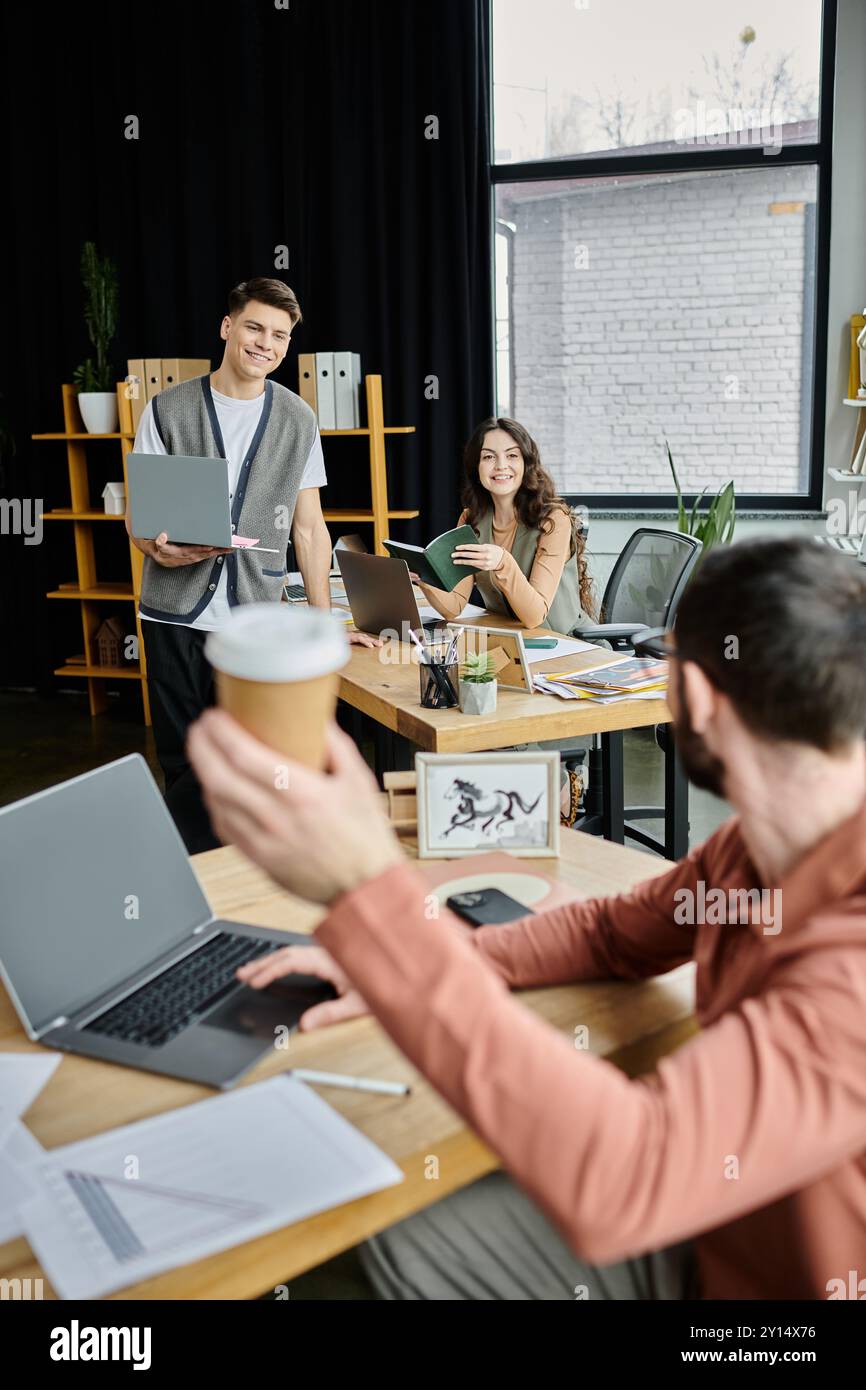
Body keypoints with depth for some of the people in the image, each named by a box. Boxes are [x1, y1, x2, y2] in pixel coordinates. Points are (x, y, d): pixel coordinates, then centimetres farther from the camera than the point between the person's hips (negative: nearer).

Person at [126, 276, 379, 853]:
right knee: (183, 762, 6)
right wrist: (159, 548, -20)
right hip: (176, 612, 0)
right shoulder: (168, 409, 4)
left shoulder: (298, 420, 9)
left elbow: (309, 527, 10)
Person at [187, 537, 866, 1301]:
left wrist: (367, 890, -45)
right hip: (713, 1222, 6)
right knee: (409, 1247, 3)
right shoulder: (757, 845, -8)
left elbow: (616, 1180, -44)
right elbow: (616, 931, 8)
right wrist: (396, 967, -4)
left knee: (413, 1250, -8)